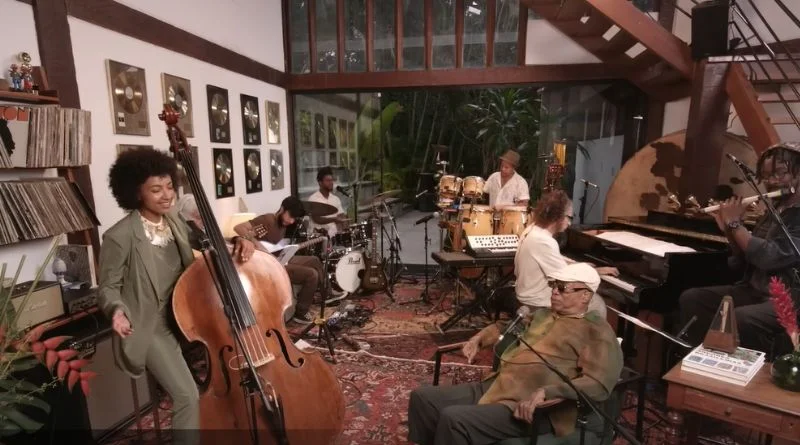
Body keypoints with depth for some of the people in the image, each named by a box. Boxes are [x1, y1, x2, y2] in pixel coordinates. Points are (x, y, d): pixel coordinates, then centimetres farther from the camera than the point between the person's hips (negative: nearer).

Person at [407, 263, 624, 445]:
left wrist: (545, 392, -28)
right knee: (422, 397, -1)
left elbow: (599, 384, -17)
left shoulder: (597, 331, -3)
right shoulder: (543, 314, 20)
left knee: (453, 419, -28)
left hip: (530, 407, -8)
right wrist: (479, 338, 21)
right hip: (493, 386, 8)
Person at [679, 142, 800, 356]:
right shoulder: (774, 211, 13)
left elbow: (770, 257, -24)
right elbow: (745, 263, 14)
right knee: (691, 298, -6)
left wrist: (735, 223, -13)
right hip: (755, 291, 8)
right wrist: (728, 229, 1)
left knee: (739, 319, -34)